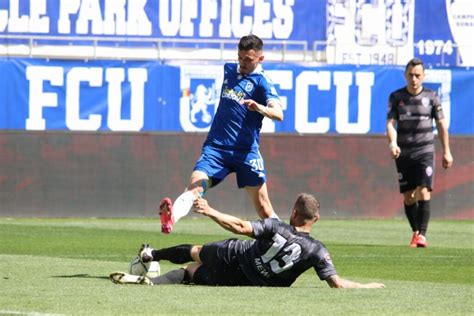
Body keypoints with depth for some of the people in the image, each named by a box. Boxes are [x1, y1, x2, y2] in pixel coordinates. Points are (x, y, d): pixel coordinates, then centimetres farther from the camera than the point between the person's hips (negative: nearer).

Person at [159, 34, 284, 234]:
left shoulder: (262, 82, -4)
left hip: (246, 151, -3)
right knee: (195, 185, -24)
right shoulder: (229, 70, 14)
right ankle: (172, 216, -49)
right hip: (216, 147, 3)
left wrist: (259, 108, -40)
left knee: (263, 208, -1)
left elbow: (278, 114, -21)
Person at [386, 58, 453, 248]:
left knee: (423, 192, -16)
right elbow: (390, 123, -5)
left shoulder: (431, 97, 1)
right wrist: (392, 143, -24)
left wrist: (446, 152, 6)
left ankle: (422, 235, -19)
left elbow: (441, 124, 7)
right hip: (403, 153, 2)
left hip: (425, 152, -2)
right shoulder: (396, 97, 2)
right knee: (408, 196, 5)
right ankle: (415, 232, 21)